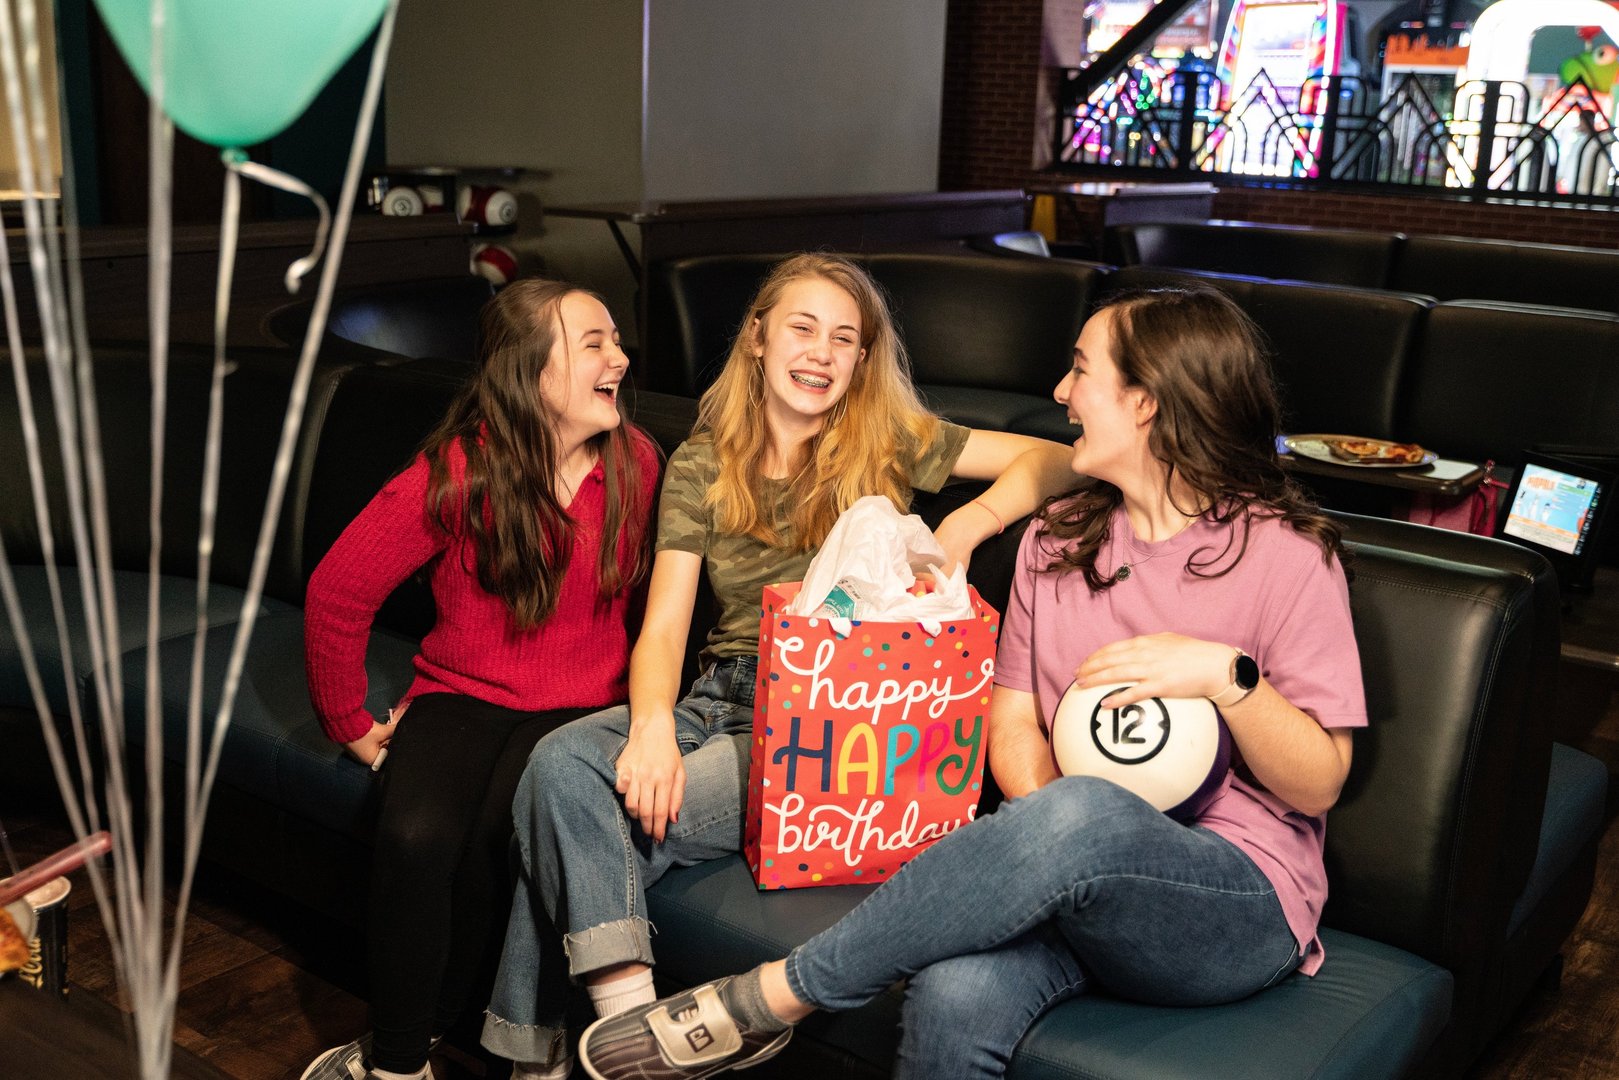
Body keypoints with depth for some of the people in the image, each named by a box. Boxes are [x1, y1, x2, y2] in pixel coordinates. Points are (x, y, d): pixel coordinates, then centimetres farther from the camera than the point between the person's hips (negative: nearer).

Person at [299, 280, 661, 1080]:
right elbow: (336, 594, -4)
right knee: (415, 838, -31)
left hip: (576, 710, 1)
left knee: (491, 840, -29)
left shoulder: (635, 463, -2)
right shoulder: (455, 475, -10)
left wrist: (636, 708, 6)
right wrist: (353, 727, 2)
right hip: (460, 698, 0)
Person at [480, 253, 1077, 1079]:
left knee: (594, 824, -22)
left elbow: (1054, 459, 0)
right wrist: (652, 724, -20)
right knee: (560, 760, -26)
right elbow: (663, 626, 1)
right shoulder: (702, 466, 10)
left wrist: (969, 522, -19)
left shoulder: (890, 445, 5)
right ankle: (627, 1012, -21)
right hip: (724, 696, 4)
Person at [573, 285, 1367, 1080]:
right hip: (1085, 891, 4)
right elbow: (1014, 723, 9)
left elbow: (1319, 784, -3)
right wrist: (1049, 830, -12)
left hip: (1241, 907, -3)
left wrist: (1224, 675, -21)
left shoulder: (1286, 557, -2)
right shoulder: (1056, 540, 15)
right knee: (953, 1000, -33)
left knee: (1078, 815, -39)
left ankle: (766, 1000, -26)